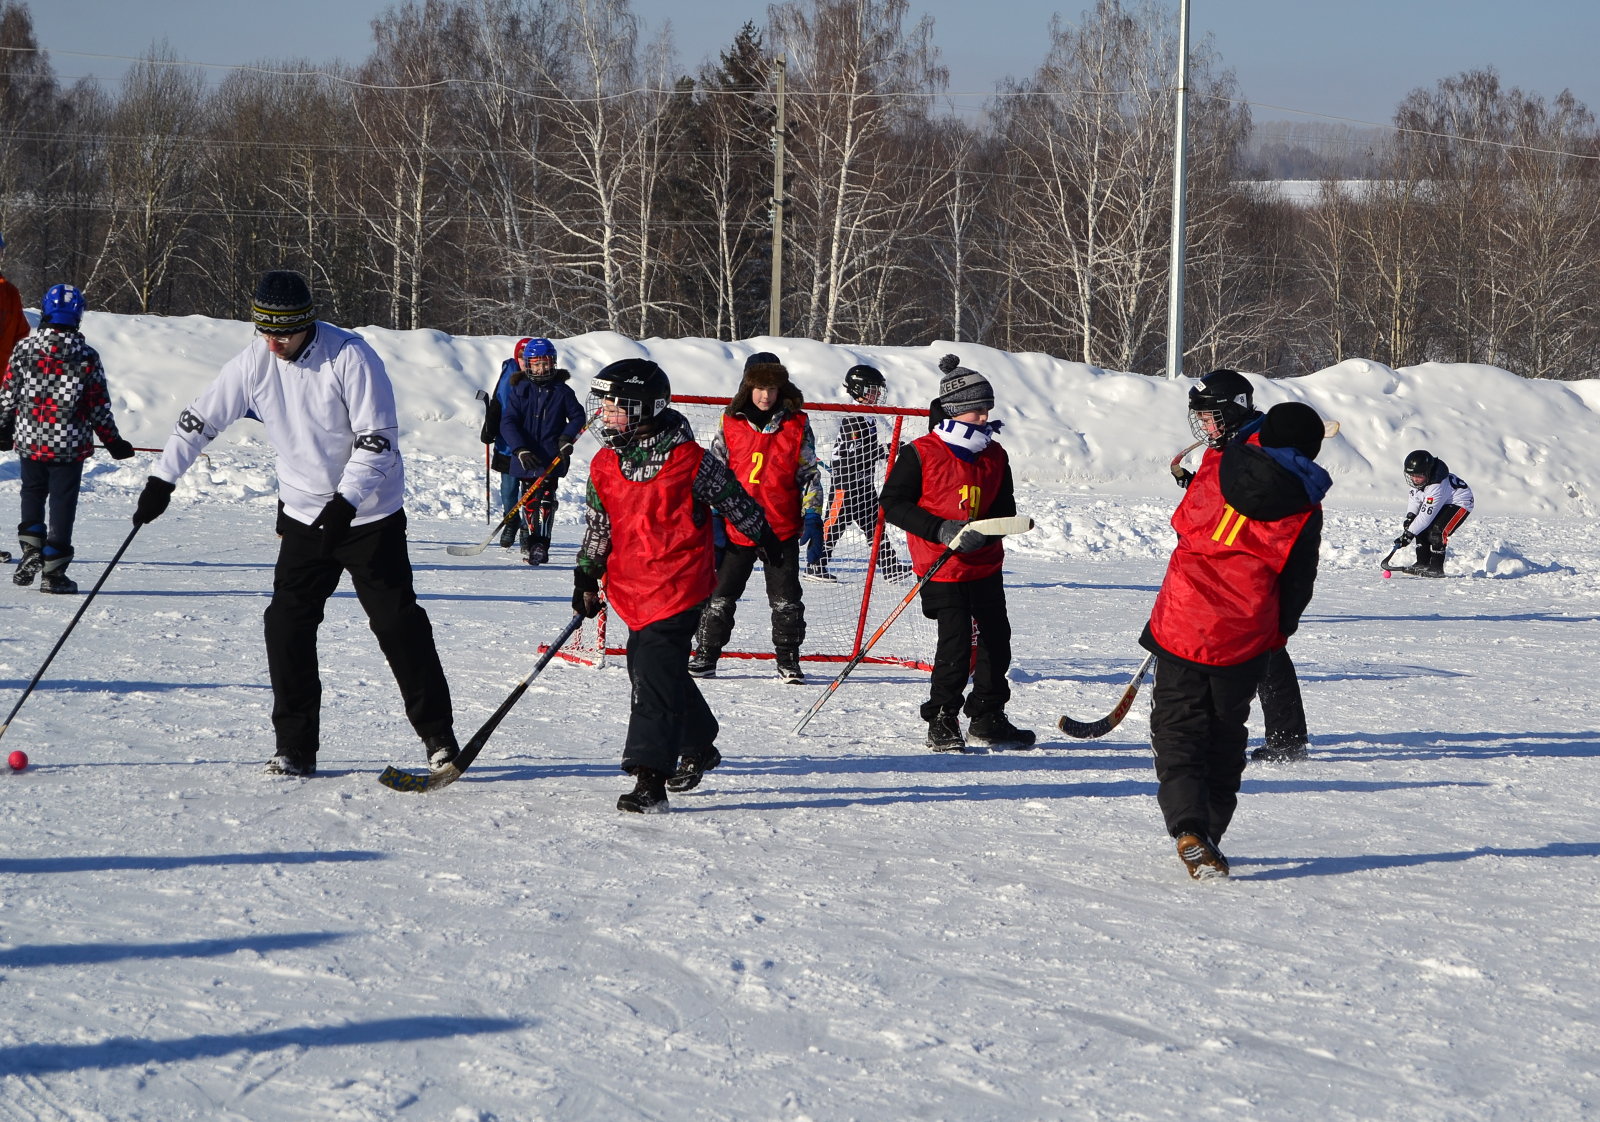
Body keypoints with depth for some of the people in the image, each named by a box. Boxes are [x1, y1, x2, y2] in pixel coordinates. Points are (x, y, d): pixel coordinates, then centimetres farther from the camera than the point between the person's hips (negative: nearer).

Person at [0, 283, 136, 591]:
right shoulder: (87, 357, -8)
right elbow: (99, 406, -4)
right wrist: (113, 442, 7)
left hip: (29, 439, 2)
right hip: (70, 444, -2)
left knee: (32, 493, 22)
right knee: (62, 503, 5)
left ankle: (31, 549, 5)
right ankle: (53, 571, 5)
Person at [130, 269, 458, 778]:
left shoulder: (350, 357, -19)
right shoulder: (254, 362, -5)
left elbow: (377, 440, -19)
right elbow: (199, 419, 5)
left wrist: (345, 502, -28)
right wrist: (162, 479, -1)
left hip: (370, 513, -4)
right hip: (304, 515, 4)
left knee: (398, 622, -4)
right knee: (287, 624, -5)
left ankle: (437, 734, 8)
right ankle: (295, 746, 3)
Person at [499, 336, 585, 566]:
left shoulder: (562, 391, 1)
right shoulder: (519, 390, 0)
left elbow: (577, 417, 10)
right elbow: (508, 423, -6)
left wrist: (567, 438, -8)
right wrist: (521, 450, -18)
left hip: (552, 459, -1)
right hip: (526, 458, 1)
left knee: (546, 501, -7)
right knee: (529, 501, 8)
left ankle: (541, 545, -8)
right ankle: (530, 541, 19)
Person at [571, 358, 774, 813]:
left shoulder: (687, 460, -12)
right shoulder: (604, 466, 6)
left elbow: (731, 497, 2)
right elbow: (598, 526, 17)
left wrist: (765, 538, 13)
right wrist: (586, 576, 12)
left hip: (678, 585, -7)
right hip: (631, 587, 7)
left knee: (656, 671, -16)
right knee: (648, 667, 18)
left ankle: (650, 778, -20)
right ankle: (698, 747, 41)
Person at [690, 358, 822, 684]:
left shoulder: (797, 425, 1)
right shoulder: (730, 424, 3)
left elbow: (809, 474, 7)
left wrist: (812, 517, 1)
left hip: (782, 529, -1)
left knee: (786, 601, 0)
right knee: (720, 596, 5)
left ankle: (788, 662, 11)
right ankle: (705, 656, 15)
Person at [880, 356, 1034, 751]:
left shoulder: (995, 456, 7)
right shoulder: (920, 454, -9)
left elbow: (1005, 508, 8)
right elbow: (892, 503, -9)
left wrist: (986, 531, -15)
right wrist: (940, 530, -19)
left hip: (986, 566, 6)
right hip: (942, 570, -6)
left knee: (996, 639, 10)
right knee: (955, 644, -13)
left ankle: (987, 720, 25)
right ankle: (942, 724, 1)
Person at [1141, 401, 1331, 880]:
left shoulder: (1215, 476, -1)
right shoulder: (1304, 511, -3)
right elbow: (1297, 586, 2)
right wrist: (1276, 634, 17)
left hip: (1181, 626, 0)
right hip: (1244, 640, 0)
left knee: (1178, 732, 4)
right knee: (1225, 736, 18)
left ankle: (1189, 830, -16)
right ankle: (1209, 834, 20)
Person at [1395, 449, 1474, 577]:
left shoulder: (1436, 486, -38)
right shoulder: (1419, 479, -12)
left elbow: (1427, 514, -36)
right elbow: (1414, 496, 6)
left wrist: (1409, 534, -33)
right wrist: (1410, 516, -9)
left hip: (1459, 504, -10)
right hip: (1443, 503, 10)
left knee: (1437, 530, -25)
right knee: (1422, 529, -1)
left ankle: (1436, 568, -18)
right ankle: (1423, 563, 6)